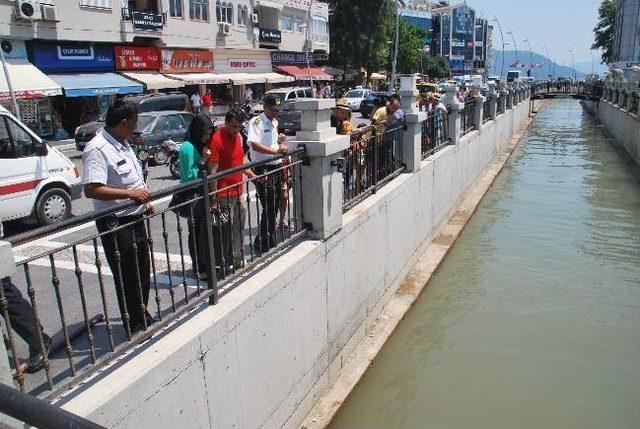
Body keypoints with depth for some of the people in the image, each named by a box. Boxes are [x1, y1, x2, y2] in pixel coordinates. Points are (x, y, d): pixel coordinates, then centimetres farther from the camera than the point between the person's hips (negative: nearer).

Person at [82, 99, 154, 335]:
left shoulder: (123, 143, 10)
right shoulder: (97, 149, -20)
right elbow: (92, 190, -28)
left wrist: (144, 202, 21)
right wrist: (131, 193, -27)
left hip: (136, 218, 9)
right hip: (116, 224, -9)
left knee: (142, 271, 20)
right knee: (127, 277, 3)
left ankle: (143, 317, 37)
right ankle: (134, 326, 19)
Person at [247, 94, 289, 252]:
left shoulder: (274, 122, 16)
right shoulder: (256, 122, -13)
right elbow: (255, 144, -28)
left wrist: (279, 140, 11)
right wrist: (276, 151, -35)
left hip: (275, 167, 9)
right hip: (263, 169, -9)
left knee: (274, 206, 15)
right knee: (268, 207, -5)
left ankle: (270, 239, 29)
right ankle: (263, 242, 8)